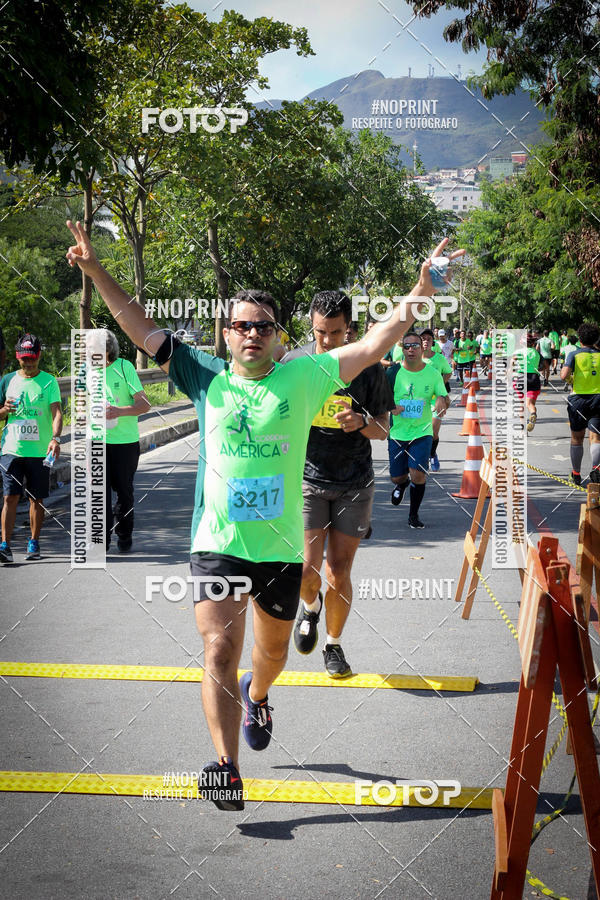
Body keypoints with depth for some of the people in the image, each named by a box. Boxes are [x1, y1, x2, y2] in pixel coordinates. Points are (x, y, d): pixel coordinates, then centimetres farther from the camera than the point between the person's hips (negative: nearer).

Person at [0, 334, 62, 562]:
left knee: (37, 499, 6)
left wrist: (55, 438, -27)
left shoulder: (49, 381, 1)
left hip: (39, 450, -1)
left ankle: (34, 543, 19)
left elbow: (56, 412, -10)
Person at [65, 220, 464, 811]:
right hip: (217, 544, -1)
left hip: (281, 547, 1)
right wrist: (95, 271, 1)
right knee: (219, 650, -14)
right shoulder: (207, 378, 2)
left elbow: (372, 345, -4)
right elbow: (143, 330, 5)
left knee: (273, 650, 20)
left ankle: (256, 695, 54)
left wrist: (420, 293, -12)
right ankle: (226, 767, -11)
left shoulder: (302, 378, 0)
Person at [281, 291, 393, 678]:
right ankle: (310, 606, 25)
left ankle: (334, 643, 26)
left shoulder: (368, 368, -1)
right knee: (306, 570, -11)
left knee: (339, 574, 3)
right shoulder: (293, 363, -1)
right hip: (307, 477, 0)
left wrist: (361, 422, -17)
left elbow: (383, 430, 4)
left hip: (354, 483, 1)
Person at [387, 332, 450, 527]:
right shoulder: (393, 373, -5)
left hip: (422, 432, -1)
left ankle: (414, 515, 5)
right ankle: (402, 485, 48)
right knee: (397, 477, 8)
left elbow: (445, 399, 3)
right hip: (397, 433, 1)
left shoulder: (433, 373, -3)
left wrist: (442, 400, -22)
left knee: (418, 474, -15)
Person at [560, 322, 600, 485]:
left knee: (577, 438, 12)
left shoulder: (574, 354, -4)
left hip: (579, 399, -1)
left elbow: (564, 375, -16)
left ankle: (576, 473, 19)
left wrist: (568, 378, 8)